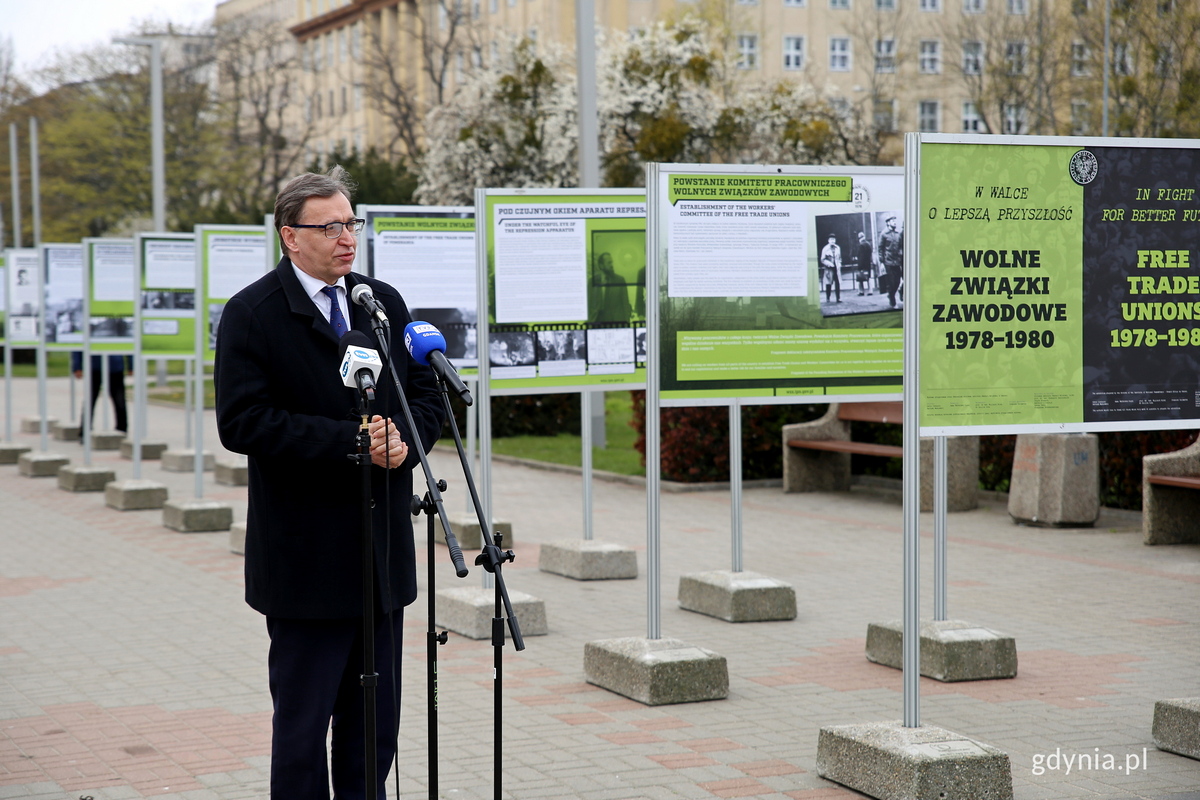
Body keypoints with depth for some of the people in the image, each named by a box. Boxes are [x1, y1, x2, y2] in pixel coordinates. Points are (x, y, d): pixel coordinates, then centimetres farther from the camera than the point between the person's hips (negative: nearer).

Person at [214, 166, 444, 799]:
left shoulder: (385, 303, 11)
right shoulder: (251, 314, -8)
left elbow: (426, 392, 14)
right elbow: (243, 423, -17)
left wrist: (406, 440, -9)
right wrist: (349, 440, -21)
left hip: (384, 549, 6)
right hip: (306, 556, -6)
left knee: (378, 719, 12)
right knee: (303, 721, 2)